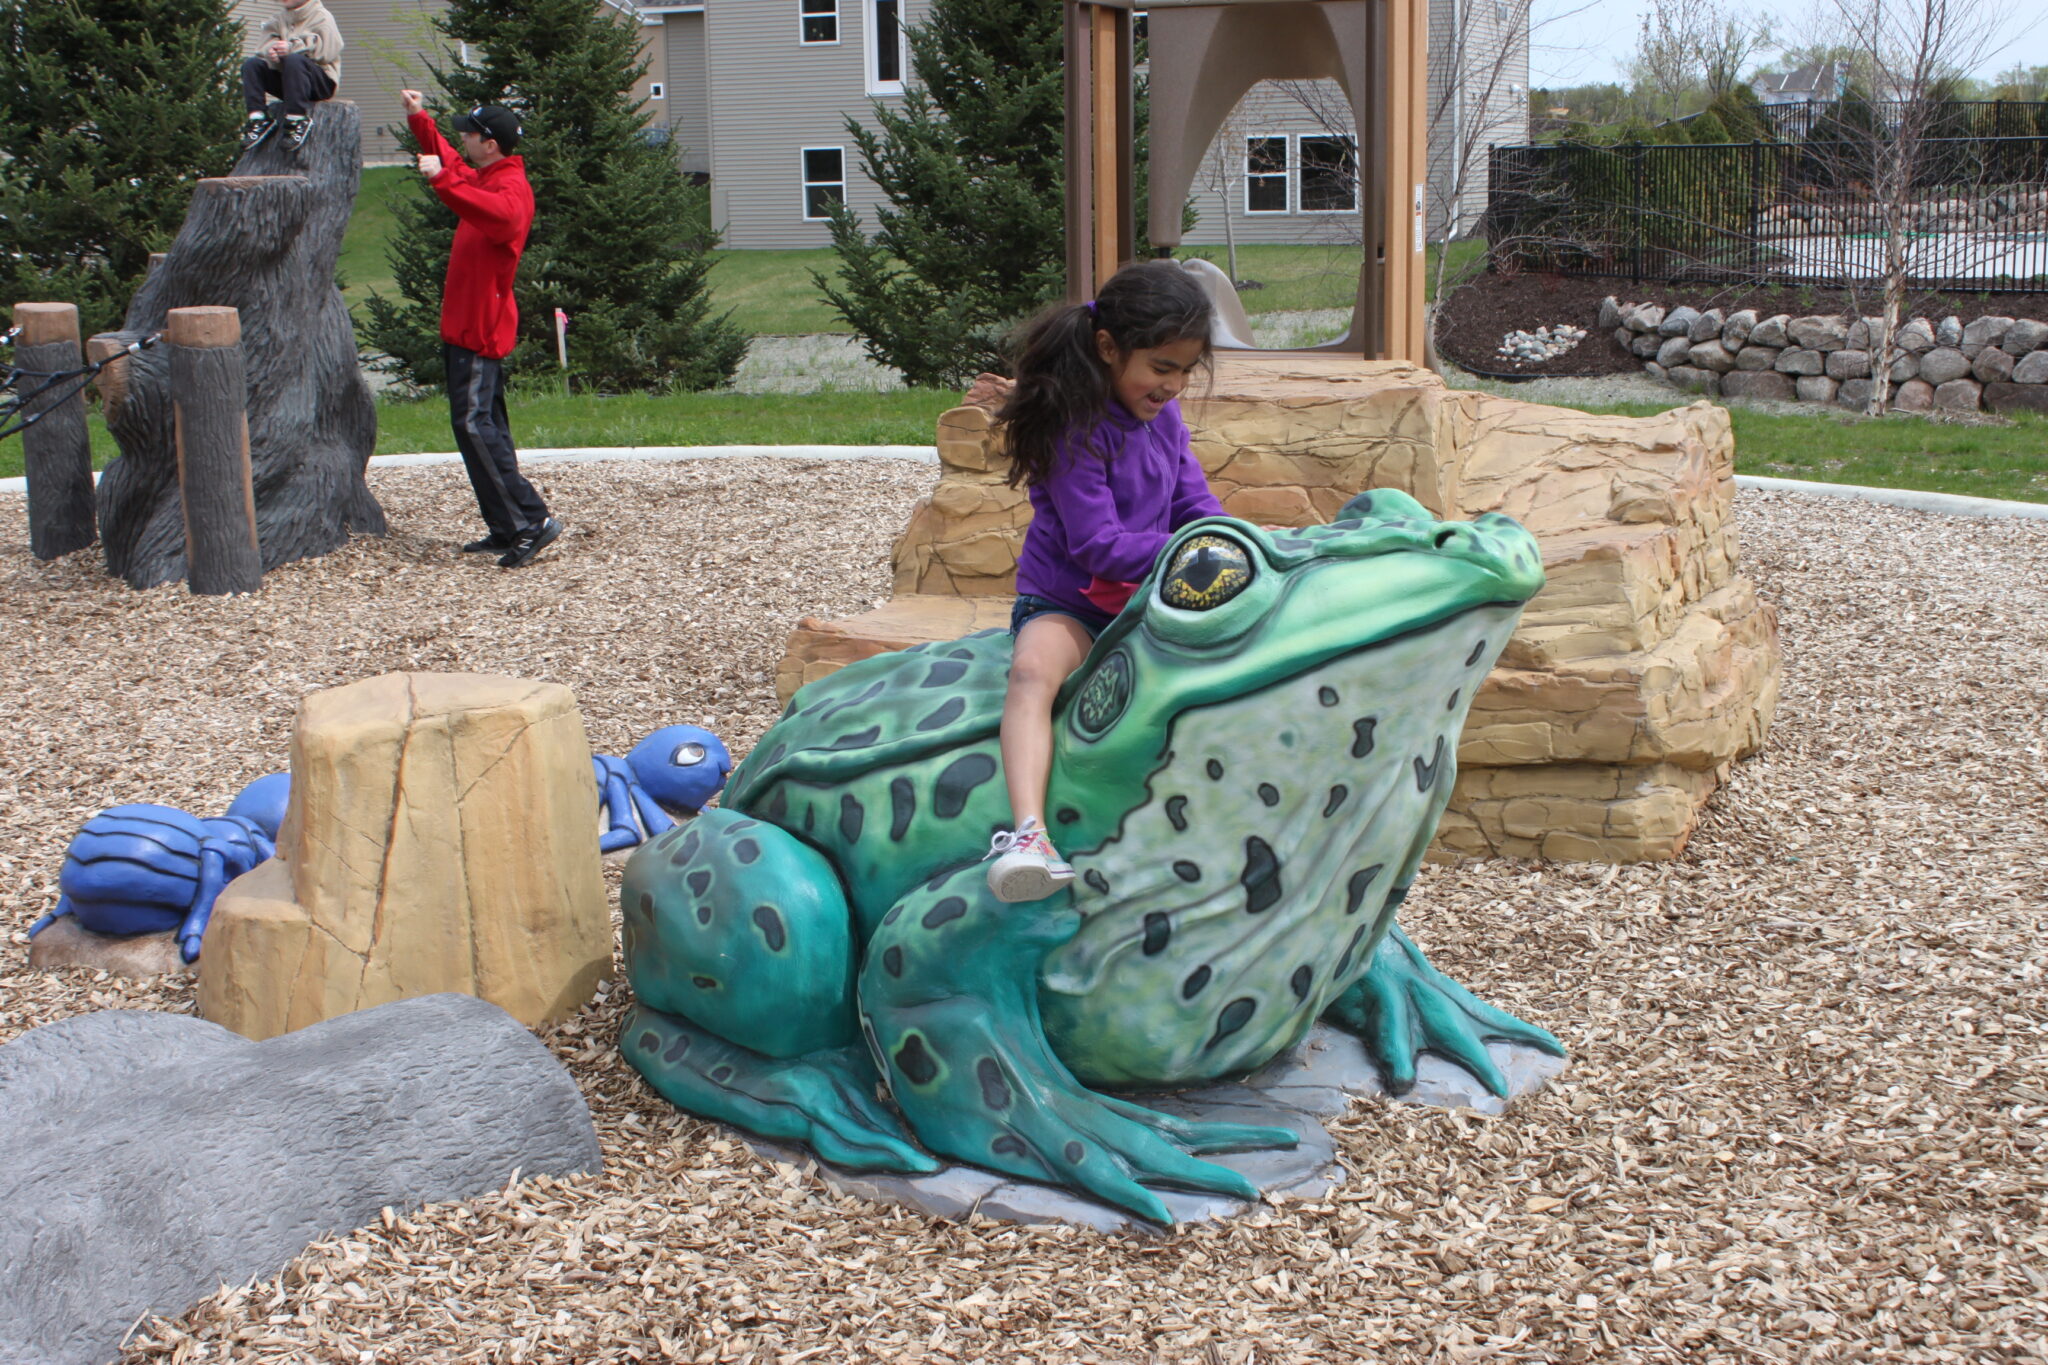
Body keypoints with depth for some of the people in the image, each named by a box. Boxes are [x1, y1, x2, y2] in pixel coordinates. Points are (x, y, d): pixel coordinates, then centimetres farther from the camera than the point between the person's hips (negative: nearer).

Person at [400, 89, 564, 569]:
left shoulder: (512, 188, -16)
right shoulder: (482, 179, 16)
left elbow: (498, 214, -41)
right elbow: (449, 161, 39)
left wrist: (442, 180, -42)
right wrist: (419, 119, 32)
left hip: (482, 327, -11)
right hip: (466, 326, 11)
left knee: (475, 424, -15)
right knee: (484, 426, 11)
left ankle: (533, 521, -15)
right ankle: (506, 530, 14)